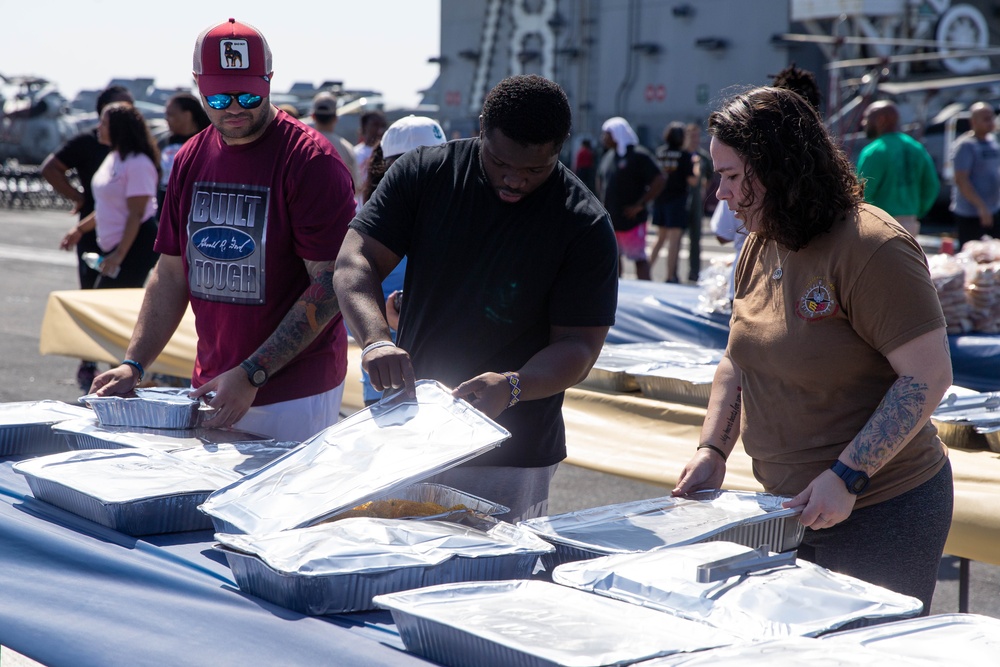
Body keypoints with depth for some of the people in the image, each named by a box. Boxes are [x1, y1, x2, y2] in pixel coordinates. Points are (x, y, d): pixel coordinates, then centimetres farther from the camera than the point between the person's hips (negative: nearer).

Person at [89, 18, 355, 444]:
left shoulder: (309, 160, -12)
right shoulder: (191, 159, 8)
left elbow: (331, 285, -16)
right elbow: (172, 273, 13)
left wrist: (252, 375, -20)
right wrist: (133, 365, 1)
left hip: (295, 395, -6)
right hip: (211, 386, 6)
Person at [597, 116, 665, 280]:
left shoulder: (638, 155, -11)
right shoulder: (608, 157, 12)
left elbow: (659, 181, -16)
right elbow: (600, 179, 29)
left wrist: (640, 205, -17)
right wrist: (603, 202, 14)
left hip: (631, 221, -7)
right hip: (610, 220, 7)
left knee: (639, 259, -4)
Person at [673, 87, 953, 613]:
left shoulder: (870, 247, -19)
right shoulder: (761, 248, 7)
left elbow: (930, 376, -22)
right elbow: (739, 359, 18)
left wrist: (847, 478, -24)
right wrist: (712, 450, 4)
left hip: (881, 512, -8)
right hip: (790, 506, 8)